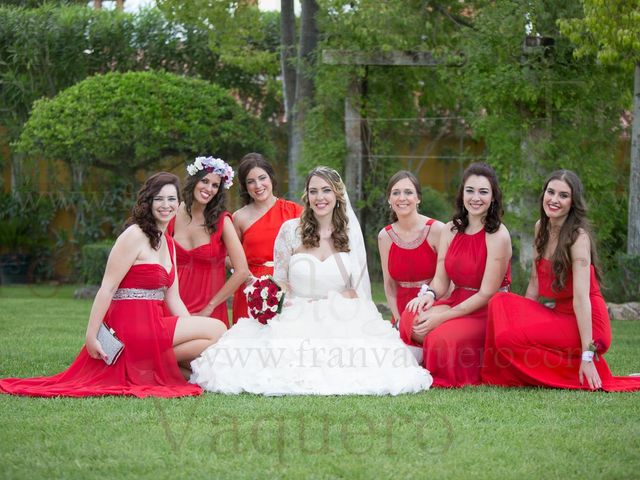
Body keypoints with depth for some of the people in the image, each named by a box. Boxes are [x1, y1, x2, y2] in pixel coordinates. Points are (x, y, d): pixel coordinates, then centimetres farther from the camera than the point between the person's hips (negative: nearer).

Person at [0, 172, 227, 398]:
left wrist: (193, 328, 3)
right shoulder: (134, 235, -10)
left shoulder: (168, 243, 18)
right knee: (217, 330, -11)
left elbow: (173, 298, 14)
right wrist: (91, 336, -18)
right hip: (132, 326, -9)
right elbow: (107, 288, -14)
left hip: (153, 324, 9)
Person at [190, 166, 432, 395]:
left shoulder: (351, 235, 11)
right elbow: (279, 285, 7)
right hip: (295, 320, -1)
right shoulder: (291, 230, 7)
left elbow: (357, 291, 10)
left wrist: (322, 301, -7)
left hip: (342, 321, 1)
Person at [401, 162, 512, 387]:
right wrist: (428, 294, -18)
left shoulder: (498, 236, -11)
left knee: (443, 338, -33)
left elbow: (487, 294, -14)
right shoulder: (451, 230, 8)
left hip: (488, 312, -5)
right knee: (412, 317, -26)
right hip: (457, 304, 5)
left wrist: (442, 317, -19)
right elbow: (441, 280, 8)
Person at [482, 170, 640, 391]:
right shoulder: (541, 228, 7)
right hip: (560, 315, 7)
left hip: (585, 324, -7)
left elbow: (581, 297, -22)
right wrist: (520, 317, 4)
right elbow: (535, 281, 11)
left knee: (510, 338, -24)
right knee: (500, 302, -12)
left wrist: (587, 356, -26)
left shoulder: (578, 236, -16)